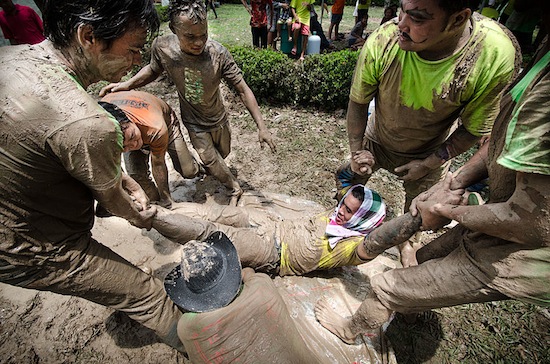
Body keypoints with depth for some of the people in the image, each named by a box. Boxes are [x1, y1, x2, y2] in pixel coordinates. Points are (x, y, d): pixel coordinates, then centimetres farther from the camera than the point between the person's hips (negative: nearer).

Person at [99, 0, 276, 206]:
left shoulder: (218, 54, -28)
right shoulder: (162, 47, -22)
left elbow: (242, 90, -24)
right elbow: (154, 69, 2)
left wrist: (261, 126, -27)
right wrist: (128, 84, -12)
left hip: (218, 118, 1)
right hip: (194, 122, 0)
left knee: (223, 153, 22)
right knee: (210, 160, 3)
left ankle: (208, 165, 60)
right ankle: (235, 189, 31)